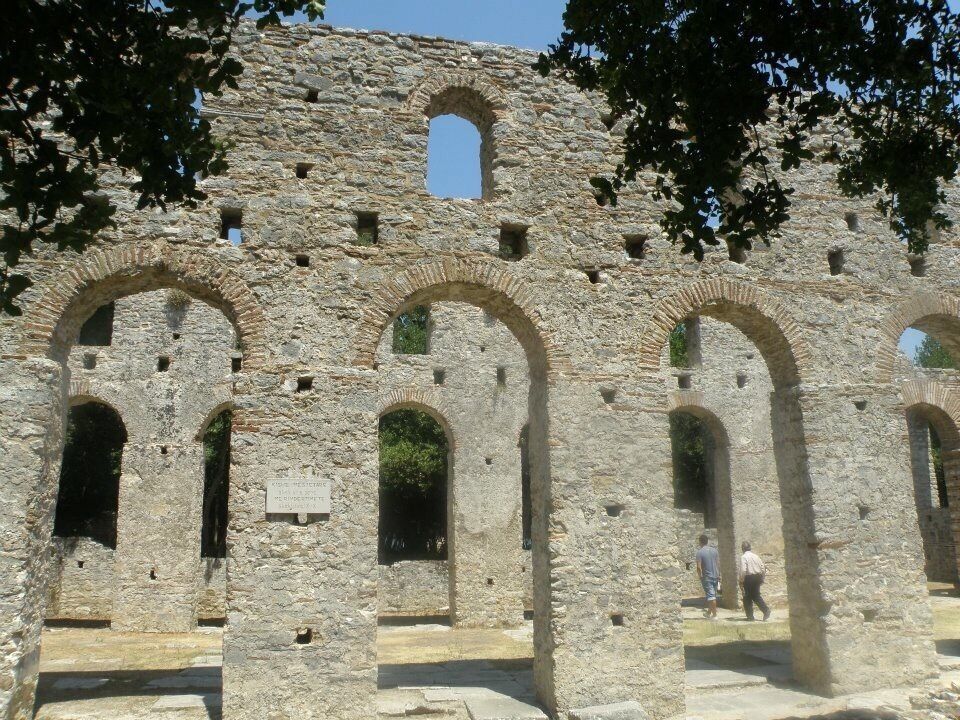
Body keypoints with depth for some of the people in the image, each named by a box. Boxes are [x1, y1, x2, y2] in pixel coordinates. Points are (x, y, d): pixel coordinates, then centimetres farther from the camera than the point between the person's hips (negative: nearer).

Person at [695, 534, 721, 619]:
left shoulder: (699, 552, -11)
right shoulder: (714, 550, 4)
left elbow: (699, 567, -15)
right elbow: (718, 564, 6)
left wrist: (700, 576, -3)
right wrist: (718, 575, 13)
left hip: (707, 577, -6)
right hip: (715, 576, 6)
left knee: (711, 596, -3)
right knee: (713, 595, 16)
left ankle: (714, 615, -3)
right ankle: (709, 612, 29)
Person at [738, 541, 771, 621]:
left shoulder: (744, 557, -11)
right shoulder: (756, 556, 7)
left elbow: (743, 570, -19)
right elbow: (763, 567, 10)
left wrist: (741, 581, -11)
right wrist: (762, 578, 20)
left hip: (749, 578, -6)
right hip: (757, 577, 6)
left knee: (747, 597, 7)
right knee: (756, 596, 19)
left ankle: (750, 616, 10)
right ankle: (766, 610, 3)